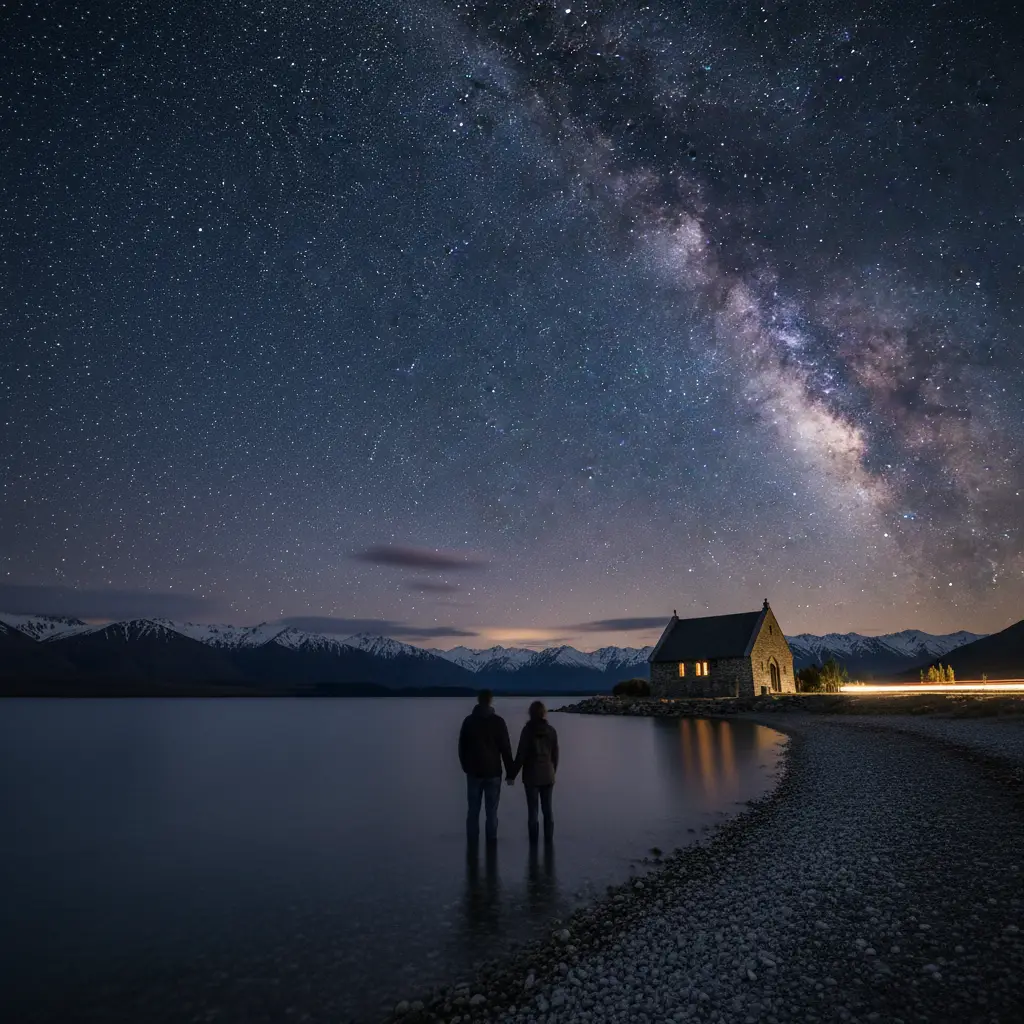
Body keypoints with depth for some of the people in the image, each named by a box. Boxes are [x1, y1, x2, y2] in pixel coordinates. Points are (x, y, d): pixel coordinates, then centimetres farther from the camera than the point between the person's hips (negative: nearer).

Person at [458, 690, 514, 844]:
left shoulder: (469, 720, 0)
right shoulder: (498, 721, -7)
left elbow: (462, 747, 6)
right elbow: (505, 748, -5)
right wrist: (510, 771, 1)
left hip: (473, 771, 2)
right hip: (493, 772, -2)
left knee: (473, 809, 9)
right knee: (491, 811, 5)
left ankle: (472, 841, 10)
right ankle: (491, 841, 5)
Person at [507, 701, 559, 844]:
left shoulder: (528, 730, -10)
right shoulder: (551, 731, 2)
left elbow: (521, 755, -11)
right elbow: (555, 755, 7)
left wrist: (512, 775, -4)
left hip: (531, 776, -3)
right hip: (548, 776, 3)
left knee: (532, 810, 3)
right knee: (547, 809, 11)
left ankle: (534, 842, 5)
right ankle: (548, 841, 13)